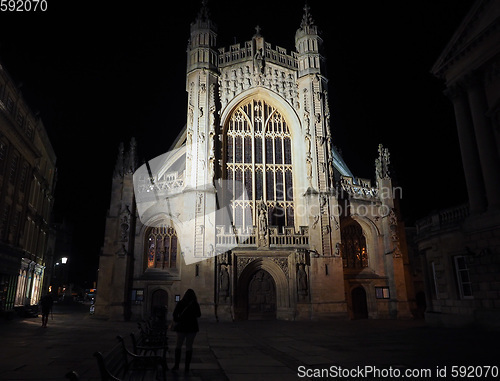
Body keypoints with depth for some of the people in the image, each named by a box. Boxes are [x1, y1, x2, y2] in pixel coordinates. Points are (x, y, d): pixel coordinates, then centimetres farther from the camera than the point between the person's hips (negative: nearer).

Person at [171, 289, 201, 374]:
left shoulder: (180, 303, -5)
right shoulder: (195, 304, -5)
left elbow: (175, 313, -9)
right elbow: (198, 315, 7)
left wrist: (176, 320, 8)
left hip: (181, 326, 0)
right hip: (192, 327, 0)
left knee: (178, 345, 14)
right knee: (189, 347, 5)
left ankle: (176, 365, 11)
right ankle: (187, 367, 6)